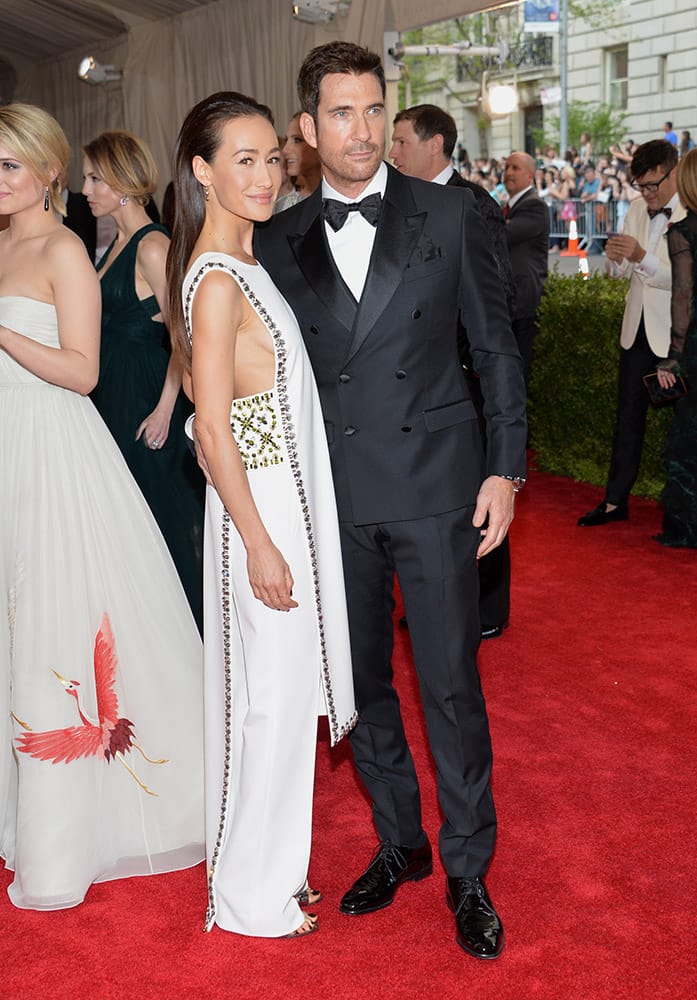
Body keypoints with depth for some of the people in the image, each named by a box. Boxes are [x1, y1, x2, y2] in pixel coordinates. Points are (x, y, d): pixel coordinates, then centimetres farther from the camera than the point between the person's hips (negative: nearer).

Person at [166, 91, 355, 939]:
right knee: (272, 699, 3)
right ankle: (255, 895, 21)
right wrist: (259, 544, -19)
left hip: (289, 497, 9)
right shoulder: (216, 282, -18)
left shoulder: (243, 260, 10)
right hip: (262, 508, -9)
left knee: (278, 692, 18)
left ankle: (263, 863, 35)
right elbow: (213, 432, -20)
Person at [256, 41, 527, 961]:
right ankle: (400, 844, 32)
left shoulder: (449, 214, 1)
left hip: (434, 489, -2)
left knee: (451, 687, 2)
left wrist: (506, 468, -3)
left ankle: (467, 870, 21)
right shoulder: (281, 240, 6)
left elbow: (495, 343, 2)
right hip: (333, 497, 3)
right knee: (362, 682, 13)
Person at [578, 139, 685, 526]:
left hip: (675, 335, -6)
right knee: (628, 417, 11)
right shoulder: (638, 209, 7)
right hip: (637, 329, 6)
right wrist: (614, 257, -14)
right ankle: (615, 501, 19)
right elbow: (620, 272, 9)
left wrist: (642, 257, -36)